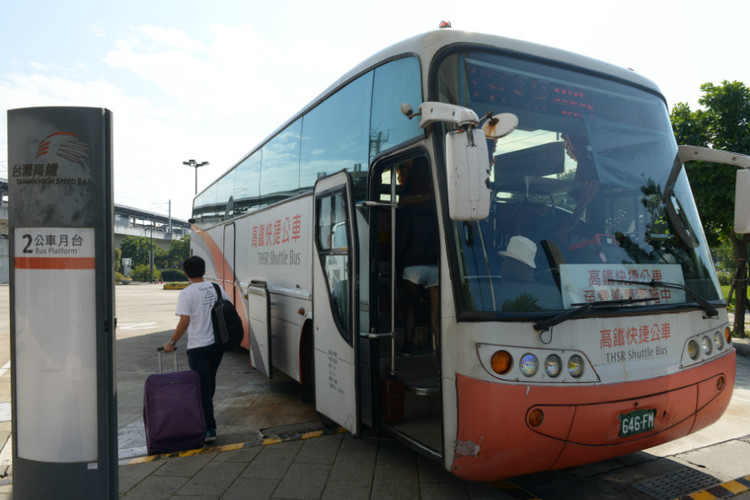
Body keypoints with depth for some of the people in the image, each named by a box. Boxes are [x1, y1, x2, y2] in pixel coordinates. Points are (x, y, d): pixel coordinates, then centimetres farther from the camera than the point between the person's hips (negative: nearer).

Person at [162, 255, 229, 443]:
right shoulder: (216, 288, 4)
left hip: (198, 348, -6)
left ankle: (209, 429, 0)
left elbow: (184, 322, -17)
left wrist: (172, 342, -5)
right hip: (218, 344, 6)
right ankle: (204, 415, 38)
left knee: (203, 387, -1)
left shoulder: (186, 293, -12)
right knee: (210, 382, 21)